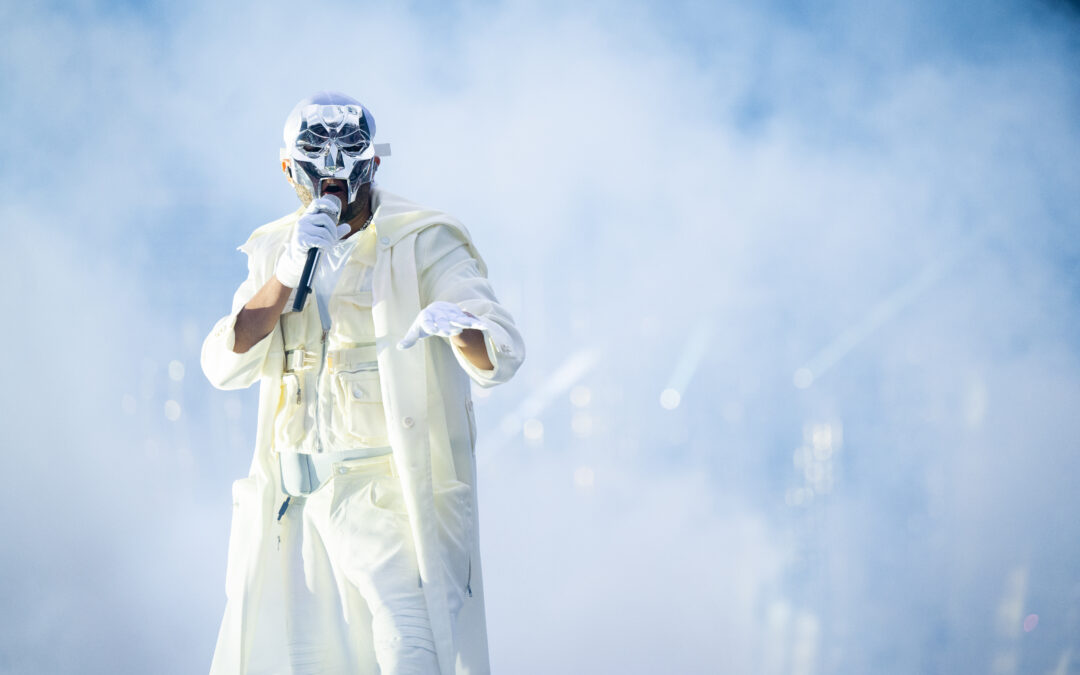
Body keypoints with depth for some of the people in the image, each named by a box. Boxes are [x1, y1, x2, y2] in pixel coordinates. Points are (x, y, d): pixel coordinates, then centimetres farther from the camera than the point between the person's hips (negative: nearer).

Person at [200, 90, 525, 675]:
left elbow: (501, 354, -15)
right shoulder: (275, 250, 11)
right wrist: (288, 273, -14)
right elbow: (225, 365, -1)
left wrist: (457, 324, -39)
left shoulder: (423, 244, -4)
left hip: (390, 492, -5)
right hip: (294, 500, 5)